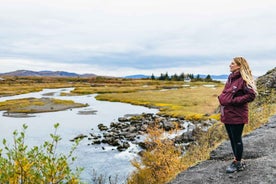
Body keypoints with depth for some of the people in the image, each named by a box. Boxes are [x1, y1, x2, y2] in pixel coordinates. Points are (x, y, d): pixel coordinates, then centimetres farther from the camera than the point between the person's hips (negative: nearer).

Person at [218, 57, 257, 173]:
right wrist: (221, 97, 2)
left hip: (237, 116, -8)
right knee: (232, 139, 16)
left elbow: (251, 95, -19)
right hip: (227, 114, 8)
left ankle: (238, 163, 20)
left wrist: (233, 101, -19)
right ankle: (237, 161, 31)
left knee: (237, 140, 4)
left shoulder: (244, 79, -13)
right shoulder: (231, 78, 12)